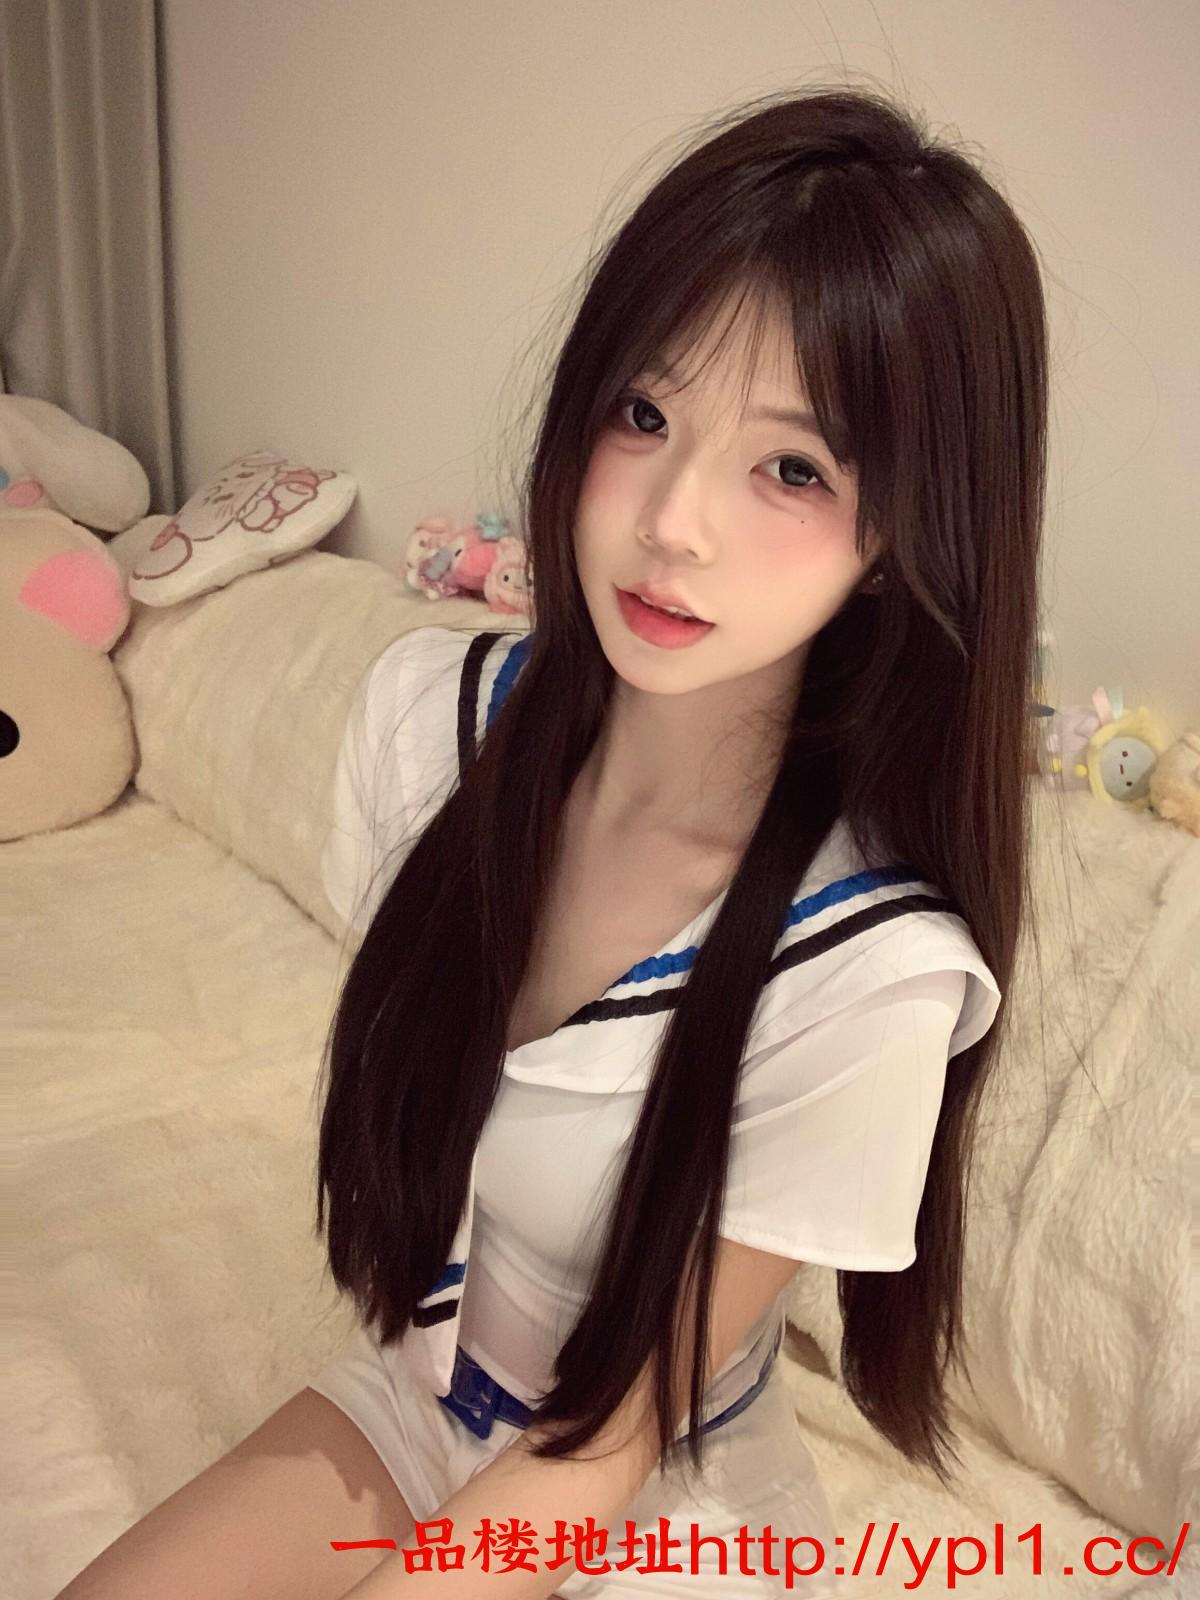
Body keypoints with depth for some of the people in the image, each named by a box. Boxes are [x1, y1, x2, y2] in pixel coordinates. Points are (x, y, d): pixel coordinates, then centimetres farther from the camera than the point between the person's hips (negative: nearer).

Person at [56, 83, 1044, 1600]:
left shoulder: (868, 966, -31)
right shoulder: (426, 710, -17)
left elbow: (608, 1440, -20)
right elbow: (376, 1067, 1)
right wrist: (415, 1335, -4)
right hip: (409, 1386, 4)